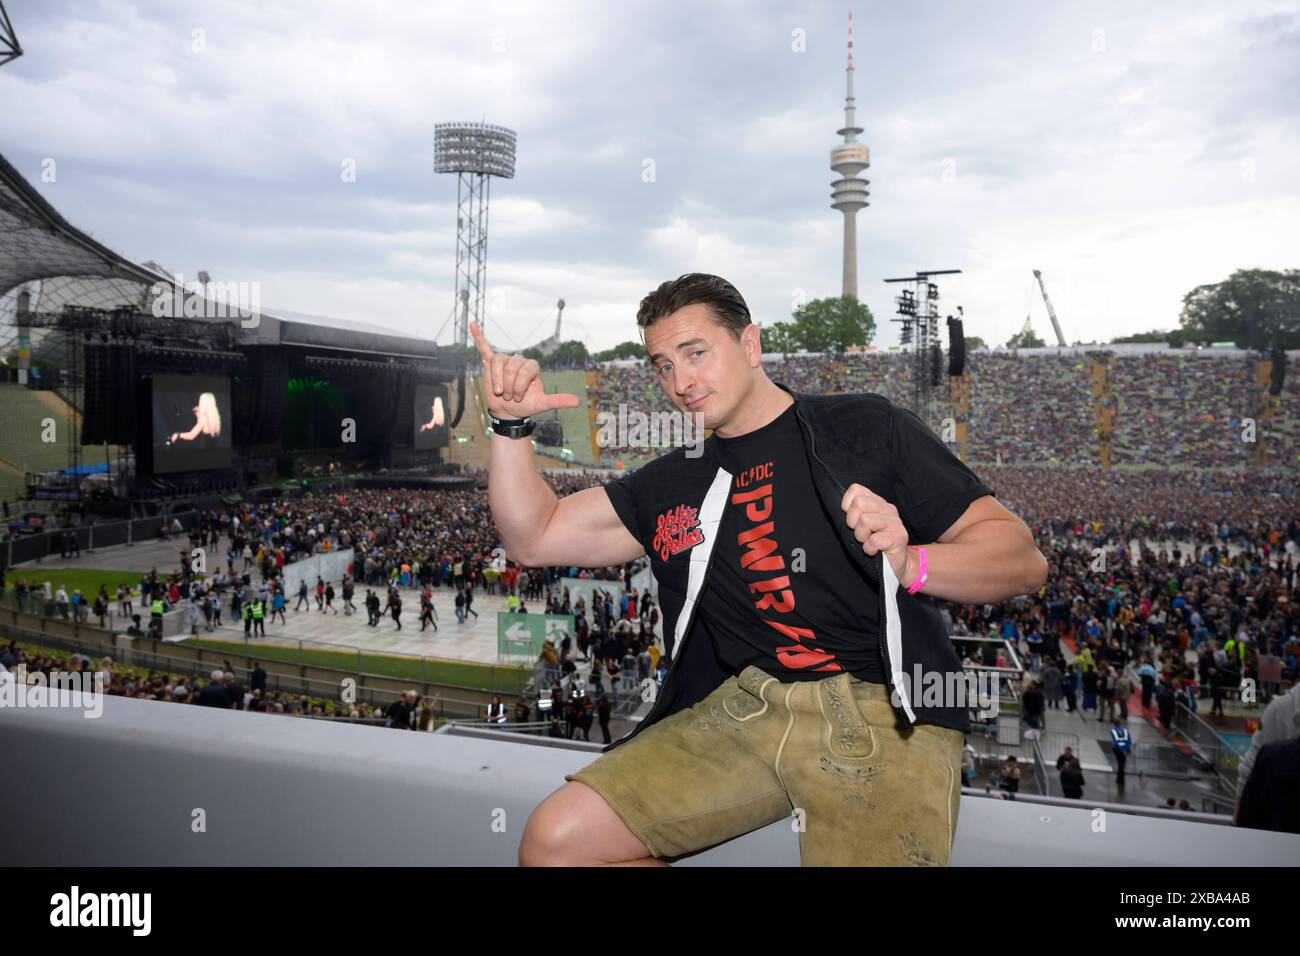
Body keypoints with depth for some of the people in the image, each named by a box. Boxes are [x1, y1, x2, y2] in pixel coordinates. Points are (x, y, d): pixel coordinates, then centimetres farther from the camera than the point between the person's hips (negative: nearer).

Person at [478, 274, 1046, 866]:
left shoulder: (867, 428, 5)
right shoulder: (672, 484, 16)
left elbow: (1023, 559, 1)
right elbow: (534, 539, 13)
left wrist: (910, 563, -18)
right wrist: (512, 424, 1)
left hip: (885, 711, -3)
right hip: (745, 706, 4)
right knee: (555, 839, -8)